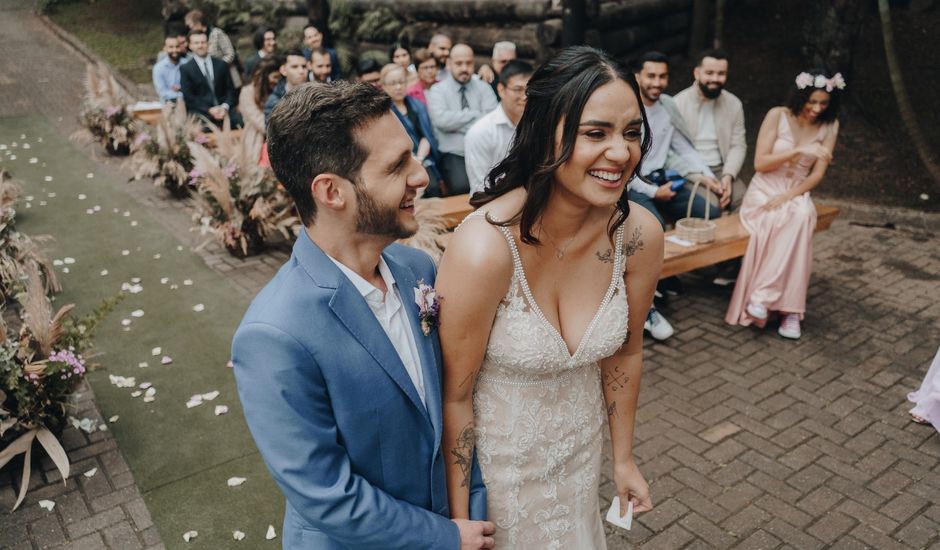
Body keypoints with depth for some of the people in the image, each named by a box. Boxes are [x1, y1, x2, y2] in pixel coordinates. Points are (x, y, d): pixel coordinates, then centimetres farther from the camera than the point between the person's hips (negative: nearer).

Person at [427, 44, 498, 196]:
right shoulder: (437, 91, 7)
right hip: (454, 154, -2)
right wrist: (476, 115, -6)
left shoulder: (483, 88, 13)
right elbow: (442, 120, -13)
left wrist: (457, 123, -9)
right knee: (462, 186, -32)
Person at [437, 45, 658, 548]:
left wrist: (623, 457, 9)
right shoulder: (484, 249, -32)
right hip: (498, 455, -4)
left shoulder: (640, 234, -17)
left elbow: (624, 352, -1)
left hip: (582, 445, 4)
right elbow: (455, 395, -21)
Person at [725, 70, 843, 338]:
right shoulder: (777, 115, -4)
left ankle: (763, 296, -34)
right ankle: (790, 308, -30)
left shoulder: (829, 125, 5)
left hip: (797, 193, 2)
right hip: (764, 191, -2)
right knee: (782, 220, -36)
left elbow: (817, 175, 0)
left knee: (801, 216, -36)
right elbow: (760, 163, -10)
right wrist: (799, 150, -22)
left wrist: (788, 196, -17)